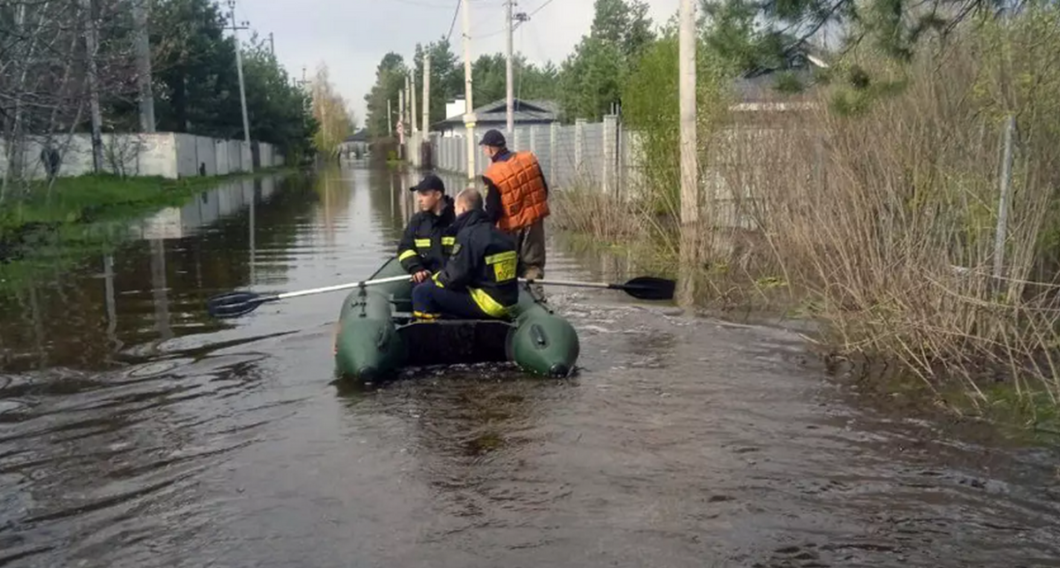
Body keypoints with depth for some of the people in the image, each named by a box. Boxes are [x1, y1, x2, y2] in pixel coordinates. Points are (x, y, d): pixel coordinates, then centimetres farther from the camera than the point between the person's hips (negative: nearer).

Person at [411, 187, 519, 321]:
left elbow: (454, 277, -15)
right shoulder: (501, 234, 11)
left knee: (422, 292, -7)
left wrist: (433, 279, 5)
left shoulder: (468, 235, -15)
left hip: (487, 303, -9)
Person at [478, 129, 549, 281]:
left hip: (512, 227, -4)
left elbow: (492, 210, -15)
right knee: (533, 264, 8)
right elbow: (544, 189, 7)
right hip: (534, 219, 4)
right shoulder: (529, 158, -3)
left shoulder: (492, 175, -18)